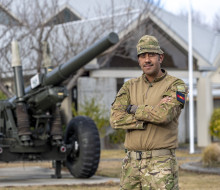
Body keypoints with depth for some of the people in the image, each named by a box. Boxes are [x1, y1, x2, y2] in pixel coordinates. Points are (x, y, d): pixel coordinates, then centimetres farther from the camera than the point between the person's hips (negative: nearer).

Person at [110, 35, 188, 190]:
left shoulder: (176, 86, -2)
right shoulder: (130, 86, 11)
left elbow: (164, 114, -21)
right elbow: (116, 119, -4)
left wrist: (134, 109, -7)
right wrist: (150, 117, -13)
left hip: (161, 164, -5)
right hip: (132, 164, 5)